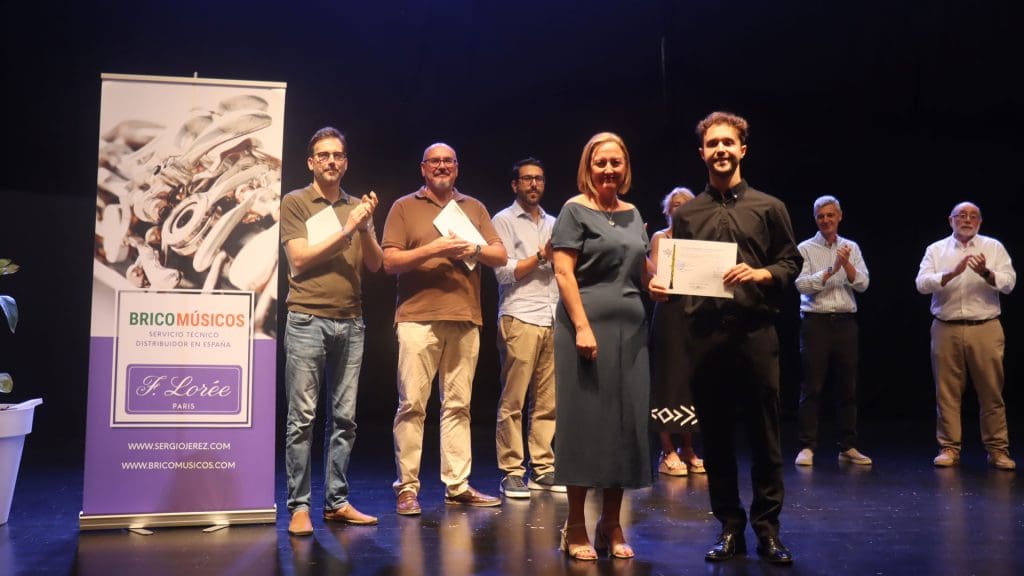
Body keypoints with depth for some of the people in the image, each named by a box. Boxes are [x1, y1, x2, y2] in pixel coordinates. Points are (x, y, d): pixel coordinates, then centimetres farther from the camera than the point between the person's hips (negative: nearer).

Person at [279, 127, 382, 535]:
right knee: (302, 418, -3)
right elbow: (300, 258, -7)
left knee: (344, 418, 6)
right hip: (307, 320, -4)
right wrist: (346, 230, -11)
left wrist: (365, 229, -7)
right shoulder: (295, 203, 4)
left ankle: (337, 502, 14)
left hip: (350, 322, 4)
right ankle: (298, 506, 3)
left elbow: (375, 264, 9)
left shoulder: (358, 208, 15)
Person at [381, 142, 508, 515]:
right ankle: (407, 488, 2)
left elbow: (501, 257, 13)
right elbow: (390, 262, -1)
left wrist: (476, 249, -7)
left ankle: (458, 486, 11)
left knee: (458, 405, 5)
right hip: (418, 319, -3)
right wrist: (433, 250, -13)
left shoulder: (474, 208, 19)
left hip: (465, 320, 3)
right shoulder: (405, 207, 8)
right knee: (412, 404, -5)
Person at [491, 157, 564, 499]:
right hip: (519, 319, -5)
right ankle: (511, 473, 1)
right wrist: (541, 257, -5)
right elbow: (504, 272, -4)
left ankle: (543, 470, 11)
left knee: (547, 402, 5)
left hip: (553, 321, 6)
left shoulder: (553, 223, 23)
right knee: (513, 401, -4)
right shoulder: (504, 221, 5)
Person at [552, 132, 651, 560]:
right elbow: (563, 272, -10)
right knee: (586, 420, -1)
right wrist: (582, 327, -19)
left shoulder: (632, 213, 16)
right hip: (588, 326, -6)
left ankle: (611, 525, 19)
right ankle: (575, 526, 11)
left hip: (630, 328, 6)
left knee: (627, 423, 7)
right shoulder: (575, 210, -1)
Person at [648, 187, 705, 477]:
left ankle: (687, 450, 15)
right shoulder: (660, 237, 3)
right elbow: (658, 276, -10)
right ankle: (668, 452, 4)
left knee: (691, 379, 6)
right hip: (669, 312, -5)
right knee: (669, 379, -3)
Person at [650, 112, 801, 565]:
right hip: (704, 335, 2)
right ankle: (729, 527, 18)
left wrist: (761, 274, -12)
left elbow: (791, 263, 7)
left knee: (763, 434, 3)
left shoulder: (769, 208, 7)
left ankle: (767, 527, 15)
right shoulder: (686, 214, 12)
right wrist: (660, 285, -7)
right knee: (715, 435, 7)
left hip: (755, 332, -2)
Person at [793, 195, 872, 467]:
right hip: (816, 320, -3)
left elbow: (863, 284, 2)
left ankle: (848, 447, 15)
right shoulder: (805, 248, 1)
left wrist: (847, 265, -13)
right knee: (811, 387, -3)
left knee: (848, 386, 6)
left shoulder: (851, 248, 11)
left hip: (846, 321, 4)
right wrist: (831, 271, -17)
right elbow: (801, 284, -11)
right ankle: (807, 447, 2)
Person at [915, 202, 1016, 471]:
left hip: (985, 329, 0)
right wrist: (952, 272, -20)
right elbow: (922, 283, -6)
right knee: (947, 392, 4)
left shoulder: (993, 247, 8)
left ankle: (997, 450, 12)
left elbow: (1008, 282, -2)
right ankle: (949, 448, 12)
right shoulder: (936, 250, 8)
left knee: (991, 392, 2)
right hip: (946, 330, 0)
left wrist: (985, 273, -21)